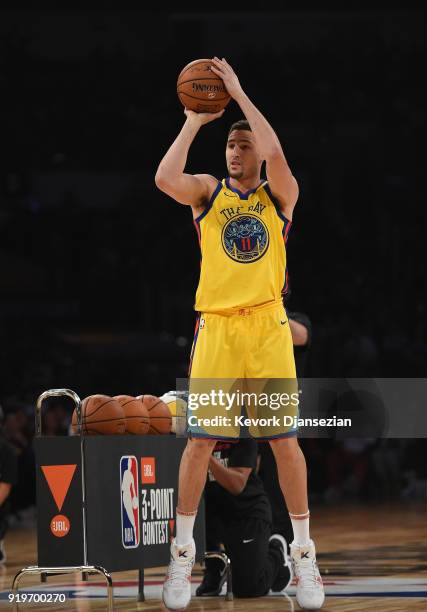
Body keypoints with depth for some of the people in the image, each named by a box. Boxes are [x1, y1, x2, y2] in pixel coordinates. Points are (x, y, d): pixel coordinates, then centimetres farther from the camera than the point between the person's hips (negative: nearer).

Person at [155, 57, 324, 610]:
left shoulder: (280, 194, 5)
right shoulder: (208, 191, 7)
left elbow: (276, 155, -17)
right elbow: (165, 178, -14)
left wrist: (238, 92, -14)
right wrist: (195, 121, -7)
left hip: (268, 325, 0)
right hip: (216, 326, 0)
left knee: (285, 437, 0)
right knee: (200, 439, -1)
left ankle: (304, 554, 9)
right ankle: (183, 553, 9)